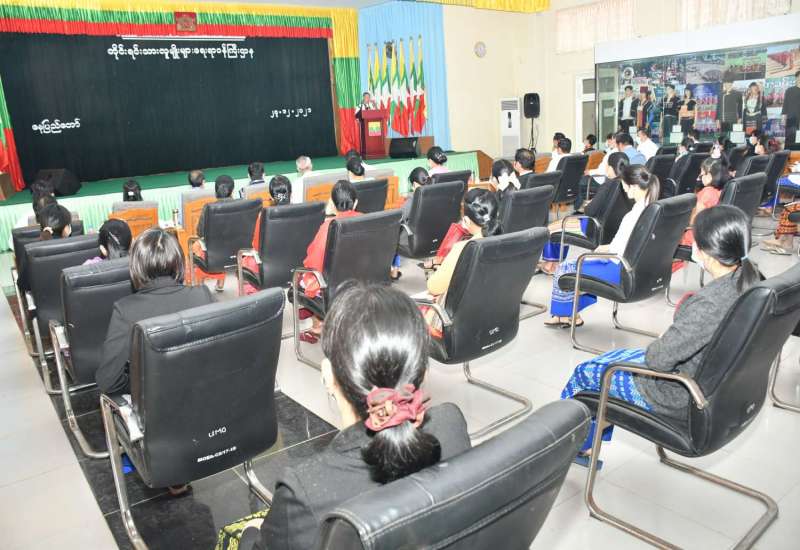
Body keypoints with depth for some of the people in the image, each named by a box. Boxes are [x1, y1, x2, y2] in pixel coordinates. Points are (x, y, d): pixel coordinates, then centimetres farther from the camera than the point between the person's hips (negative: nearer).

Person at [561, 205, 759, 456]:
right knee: (614, 356, 26)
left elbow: (658, 359, -29)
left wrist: (652, 349, -8)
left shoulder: (709, 303, -37)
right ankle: (585, 444, 39)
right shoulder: (750, 278, -9)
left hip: (682, 400, -8)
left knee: (584, 373, 12)